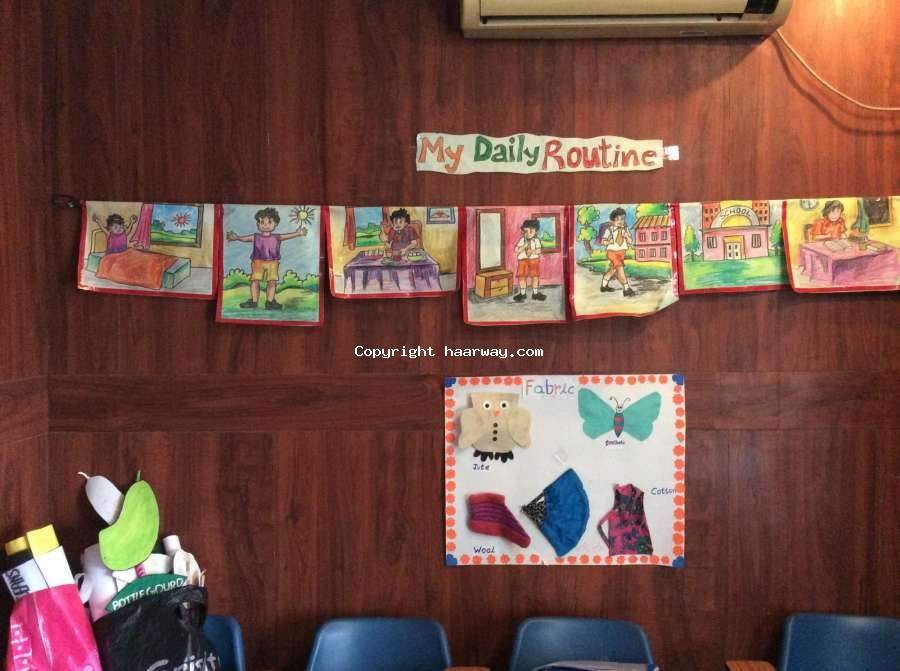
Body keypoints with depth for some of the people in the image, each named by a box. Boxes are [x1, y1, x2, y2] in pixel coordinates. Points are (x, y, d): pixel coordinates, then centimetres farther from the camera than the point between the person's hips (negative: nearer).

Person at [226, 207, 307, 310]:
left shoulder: (276, 238, 4)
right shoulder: (255, 237, 2)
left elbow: (287, 236, 1)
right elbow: (244, 238, 1)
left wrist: (297, 233, -8)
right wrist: (236, 237, -14)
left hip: (272, 263, 1)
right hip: (258, 262, -1)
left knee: (272, 282, -2)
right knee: (255, 281, -3)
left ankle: (270, 302, 6)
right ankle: (254, 301, 5)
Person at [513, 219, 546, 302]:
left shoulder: (536, 240, -1)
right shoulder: (522, 240, 1)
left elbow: (538, 250, -8)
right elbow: (517, 250, -4)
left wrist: (532, 252, -24)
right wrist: (524, 246, -18)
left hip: (534, 260, -1)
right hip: (523, 260, 1)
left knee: (535, 277, 0)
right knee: (522, 277, 3)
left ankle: (535, 293, 14)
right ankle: (522, 293, 17)